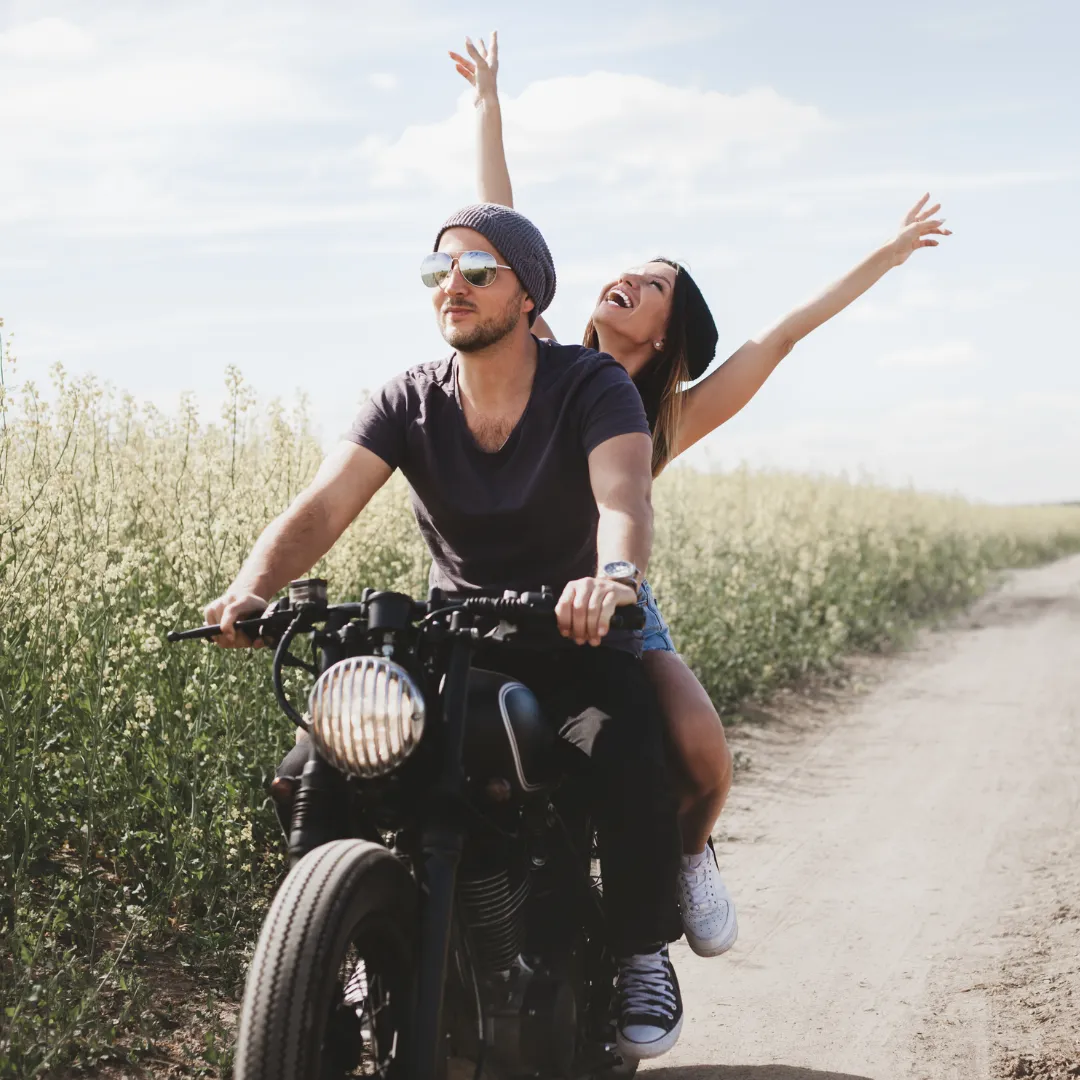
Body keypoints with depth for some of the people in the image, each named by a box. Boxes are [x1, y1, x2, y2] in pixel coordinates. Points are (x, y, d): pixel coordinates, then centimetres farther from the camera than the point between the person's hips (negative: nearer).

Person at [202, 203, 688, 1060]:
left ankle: (644, 953, -8)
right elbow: (322, 507, -17)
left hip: (576, 637, -3)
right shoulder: (409, 402, -2)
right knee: (307, 779, -15)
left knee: (634, 767, -34)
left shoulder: (592, 387, -12)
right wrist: (253, 586, -38)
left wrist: (614, 576, -56)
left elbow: (624, 497, -32)